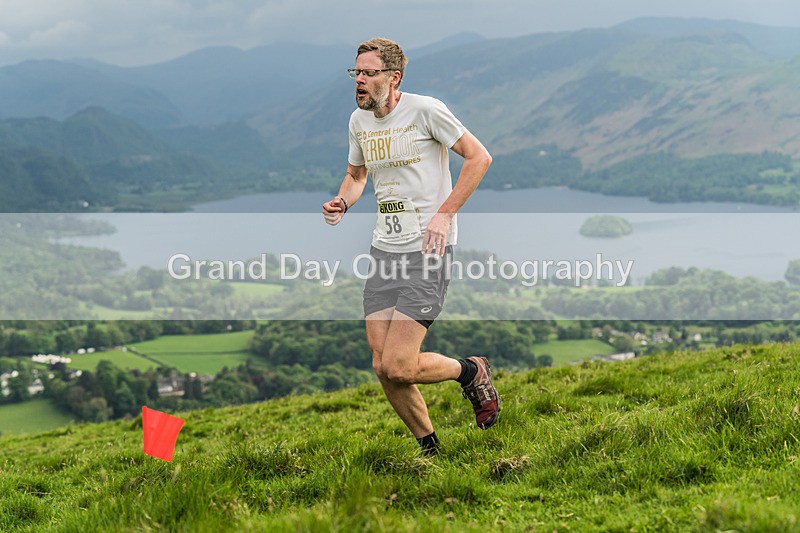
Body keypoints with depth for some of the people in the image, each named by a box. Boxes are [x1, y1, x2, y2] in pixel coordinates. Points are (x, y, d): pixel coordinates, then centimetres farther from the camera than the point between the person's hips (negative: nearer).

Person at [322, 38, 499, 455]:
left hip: (426, 250, -7)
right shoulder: (359, 120, 11)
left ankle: (471, 373, 15)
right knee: (382, 367, 1)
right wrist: (342, 202, 4)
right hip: (384, 249, 7)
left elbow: (479, 157, -6)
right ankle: (431, 450, 20)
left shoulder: (425, 111, -9)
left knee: (398, 366, -15)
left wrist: (444, 213, -14)